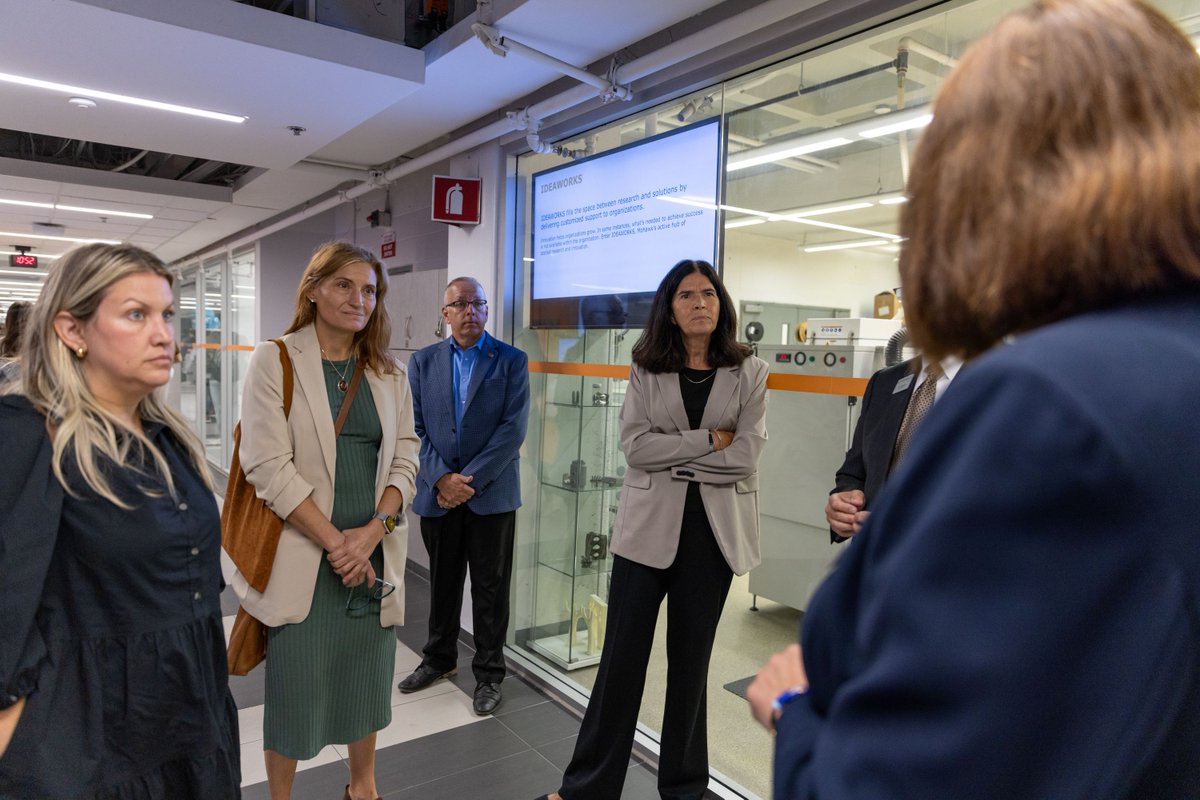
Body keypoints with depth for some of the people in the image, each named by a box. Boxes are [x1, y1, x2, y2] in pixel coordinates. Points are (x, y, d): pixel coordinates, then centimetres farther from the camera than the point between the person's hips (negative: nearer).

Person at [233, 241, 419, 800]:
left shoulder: (390, 374, 8)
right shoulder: (275, 362, -5)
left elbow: (404, 460, 4)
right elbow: (268, 466, -12)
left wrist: (373, 530, -11)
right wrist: (335, 541, -15)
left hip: (374, 554, 4)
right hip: (303, 556, -3)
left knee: (367, 678, 15)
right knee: (295, 684, 8)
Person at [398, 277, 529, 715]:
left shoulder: (511, 361, -3)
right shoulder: (422, 361, 5)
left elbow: (514, 429, -10)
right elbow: (415, 428, 0)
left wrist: (469, 479, -15)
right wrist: (443, 478, -13)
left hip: (491, 494, -2)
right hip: (437, 493, 3)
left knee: (490, 588, 7)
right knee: (442, 581, 17)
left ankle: (489, 673, 23)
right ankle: (439, 658, 37)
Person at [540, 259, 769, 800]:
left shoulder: (749, 372, 1)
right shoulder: (646, 370, 2)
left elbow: (745, 456, -10)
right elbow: (635, 445, -11)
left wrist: (672, 456, -12)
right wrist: (710, 440, -14)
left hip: (713, 531, 0)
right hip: (649, 527, 0)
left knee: (690, 659, 14)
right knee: (622, 655, 6)